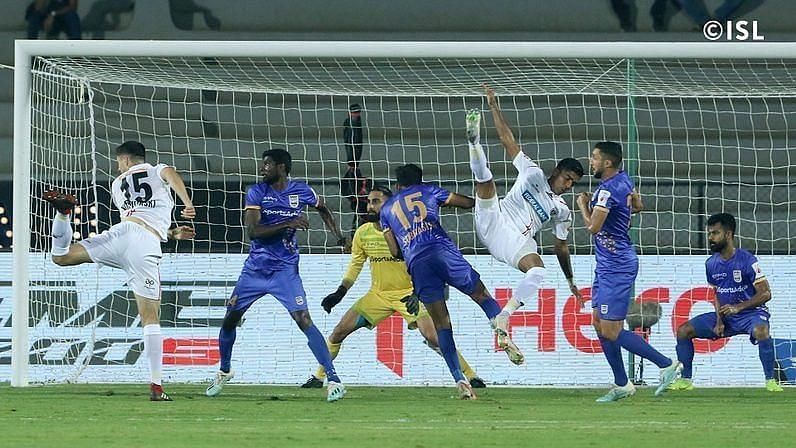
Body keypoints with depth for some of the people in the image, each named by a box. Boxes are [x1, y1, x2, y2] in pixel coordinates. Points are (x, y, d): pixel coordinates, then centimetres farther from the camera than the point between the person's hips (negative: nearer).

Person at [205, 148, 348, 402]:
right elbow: (252, 231, -17)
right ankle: (224, 371, 32)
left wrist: (337, 234, 8)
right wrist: (288, 224, -25)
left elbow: (322, 209, 22)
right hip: (255, 268, 2)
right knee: (230, 319, 7)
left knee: (303, 320, -17)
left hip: (285, 270, -2)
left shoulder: (301, 192, -2)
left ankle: (334, 379, -17)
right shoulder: (256, 193, -5)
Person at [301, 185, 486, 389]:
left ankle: (471, 376, -8)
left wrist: (417, 294, -28)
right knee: (338, 333, -3)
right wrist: (339, 294, 3)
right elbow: (355, 265, 12)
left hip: (407, 294, -4)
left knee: (433, 338, -18)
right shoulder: (363, 233, 0)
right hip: (377, 295, 4)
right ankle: (318, 377, 12)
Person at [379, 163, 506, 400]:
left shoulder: (386, 209, 27)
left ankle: (460, 380, -9)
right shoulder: (428, 191, 23)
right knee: (482, 295, 10)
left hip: (416, 263, 1)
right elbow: (469, 203, 26)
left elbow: (395, 251, 22)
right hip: (442, 250, -1)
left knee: (441, 323, 4)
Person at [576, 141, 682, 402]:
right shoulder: (624, 180, 9)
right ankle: (621, 385, 16)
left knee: (611, 331, -9)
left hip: (616, 268, -10)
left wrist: (584, 205, -4)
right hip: (606, 265, 10)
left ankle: (666, 364, -5)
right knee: (599, 324, 12)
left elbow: (593, 226, -23)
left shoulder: (608, 190, -21)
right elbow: (637, 205, 27)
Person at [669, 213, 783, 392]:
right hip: (725, 315, 7)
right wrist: (719, 321, -2)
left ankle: (770, 381, -28)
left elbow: (765, 293, -17)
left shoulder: (747, 260, -17)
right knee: (683, 331, -5)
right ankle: (685, 380, 5)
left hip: (750, 312, -6)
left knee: (760, 331, -40)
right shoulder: (711, 263, 3)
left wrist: (738, 307, -28)